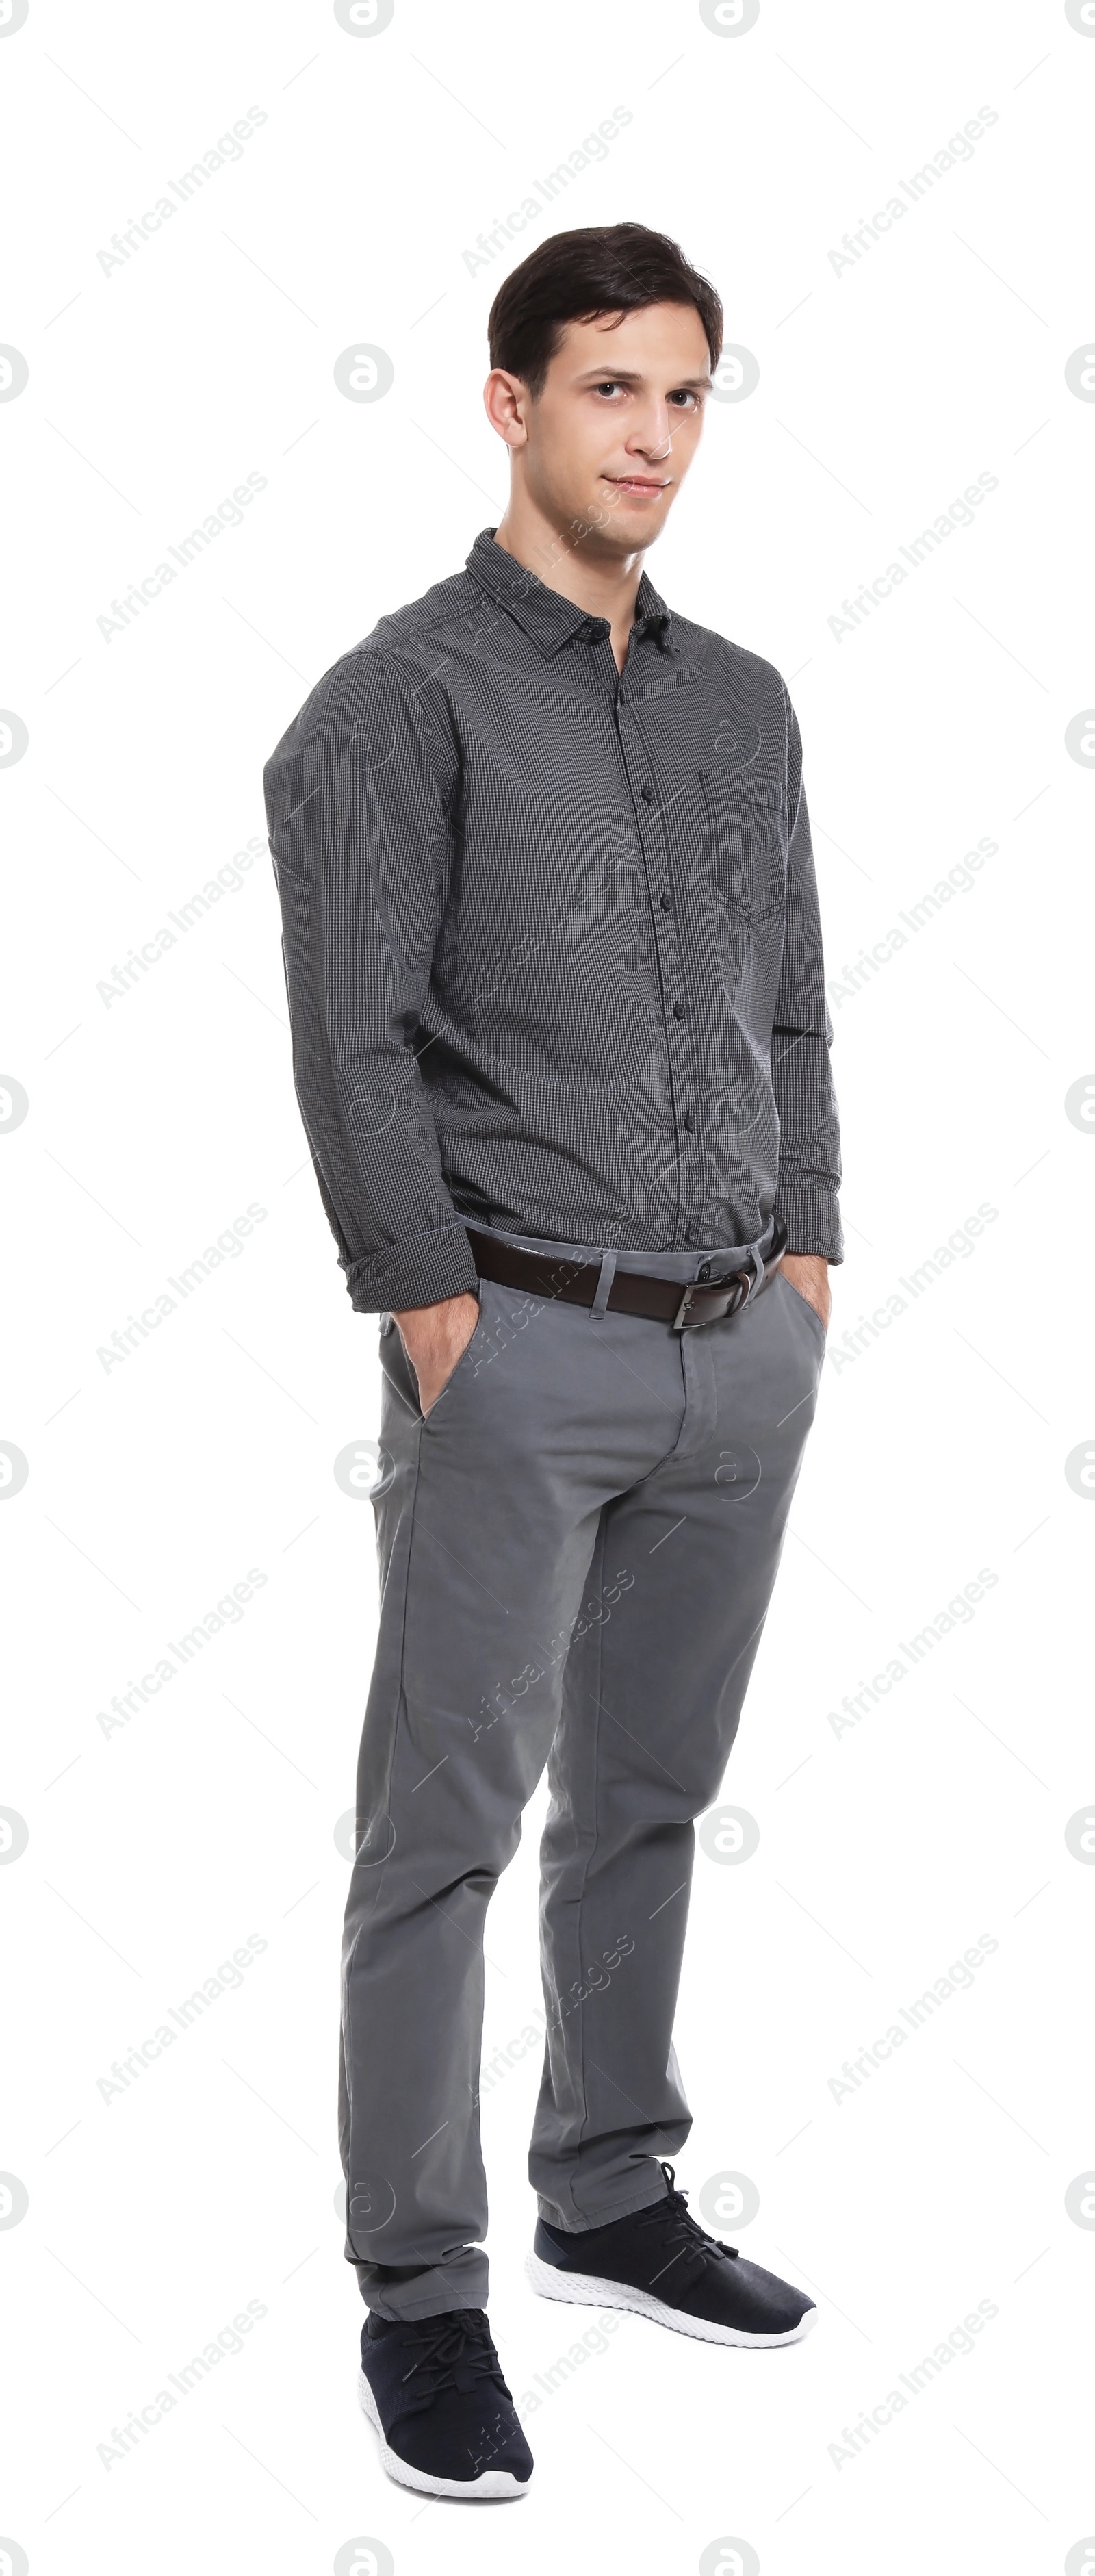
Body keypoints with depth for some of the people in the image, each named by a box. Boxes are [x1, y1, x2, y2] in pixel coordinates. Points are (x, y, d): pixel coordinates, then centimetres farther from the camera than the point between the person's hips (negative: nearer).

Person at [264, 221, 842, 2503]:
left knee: (649, 1798, 16)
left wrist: (807, 1260, 8)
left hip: (743, 1356, 6)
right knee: (450, 1825, -1)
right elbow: (355, 1050, -12)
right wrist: (441, 1329, -15)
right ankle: (420, 2296, 9)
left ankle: (613, 2202, 30)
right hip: (524, 1349, -6)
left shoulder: (745, 704, 13)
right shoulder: (401, 703, -7)